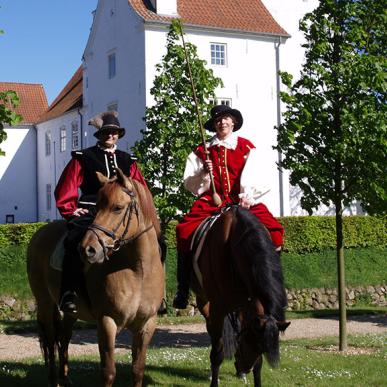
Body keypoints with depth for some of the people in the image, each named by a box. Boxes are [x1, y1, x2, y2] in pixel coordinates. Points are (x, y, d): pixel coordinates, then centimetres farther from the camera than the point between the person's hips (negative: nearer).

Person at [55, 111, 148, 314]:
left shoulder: (128, 161, 19)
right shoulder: (83, 158, 10)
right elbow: (65, 189, 10)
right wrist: (71, 211, 0)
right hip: (89, 212, -3)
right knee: (76, 240, -34)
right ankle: (68, 293, -31)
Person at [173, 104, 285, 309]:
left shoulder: (246, 147, 12)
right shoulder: (203, 150, 14)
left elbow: (250, 175, -2)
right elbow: (188, 183, 9)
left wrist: (246, 196, -18)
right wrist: (203, 173, -10)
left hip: (242, 200, 0)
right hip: (211, 200, 0)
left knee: (273, 229, -24)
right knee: (184, 230, -25)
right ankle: (183, 288, -14)